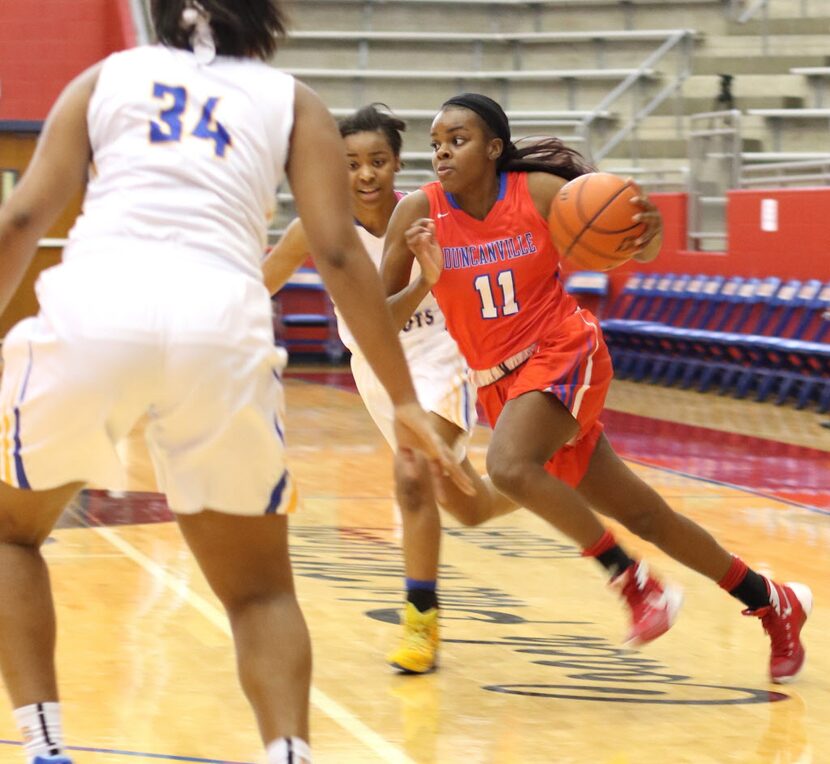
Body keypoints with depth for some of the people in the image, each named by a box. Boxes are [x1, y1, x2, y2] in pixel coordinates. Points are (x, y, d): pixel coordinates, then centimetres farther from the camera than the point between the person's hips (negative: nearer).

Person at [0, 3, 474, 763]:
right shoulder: (291, 101, 23)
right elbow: (339, 254, 12)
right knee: (260, 591, 18)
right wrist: (404, 400, 13)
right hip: (220, 320, 0)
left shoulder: (107, 77, 25)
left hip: (93, 303, 0)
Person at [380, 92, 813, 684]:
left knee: (508, 466, -32)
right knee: (640, 513, 7)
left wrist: (650, 231, -24)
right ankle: (773, 602, 23)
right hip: (499, 382, 4)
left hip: (563, 356, -4)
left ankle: (635, 583, -16)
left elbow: (635, 251, 0)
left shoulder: (541, 192, -11)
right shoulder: (418, 213, -7)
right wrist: (422, 283, -26)